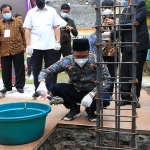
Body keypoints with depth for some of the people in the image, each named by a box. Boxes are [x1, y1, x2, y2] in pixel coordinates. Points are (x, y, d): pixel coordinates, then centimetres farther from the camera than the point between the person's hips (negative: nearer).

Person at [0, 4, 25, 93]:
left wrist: (24, 46, 3)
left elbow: (23, 34, 6)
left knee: (19, 69, 4)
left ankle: (20, 86, 15)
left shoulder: (18, 22, 5)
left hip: (18, 49, -1)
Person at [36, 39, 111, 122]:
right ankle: (74, 109, 4)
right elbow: (45, 71, -16)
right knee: (55, 88, -23)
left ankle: (90, 110, 4)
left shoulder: (96, 60, -24)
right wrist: (42, 83, -38)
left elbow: (107, 81, -25)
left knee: (105, 99, -33)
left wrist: (91, 94, -39)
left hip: (92, 92, -2)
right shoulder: (66, 61, -20)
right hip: (75, 91, 2)